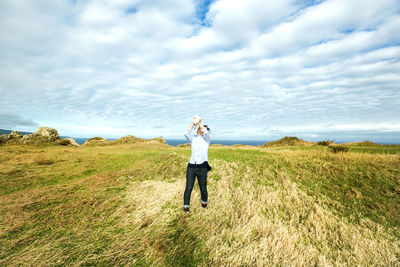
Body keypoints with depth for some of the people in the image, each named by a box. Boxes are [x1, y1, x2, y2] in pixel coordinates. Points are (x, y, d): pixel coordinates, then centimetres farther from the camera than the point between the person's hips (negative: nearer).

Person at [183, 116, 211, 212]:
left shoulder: (207, 139, 6)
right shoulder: (193, 139, 14)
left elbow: (206, 132, -16)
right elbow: (186, 133, -3)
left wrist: (199, 123, -6)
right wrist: (193, 123, -3)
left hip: (202, 167, -2)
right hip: (191, 166, 2)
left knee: (203, 188, 10)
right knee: (188, 187, -5)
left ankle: (204, 203, 35)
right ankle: (185, 206, 8)